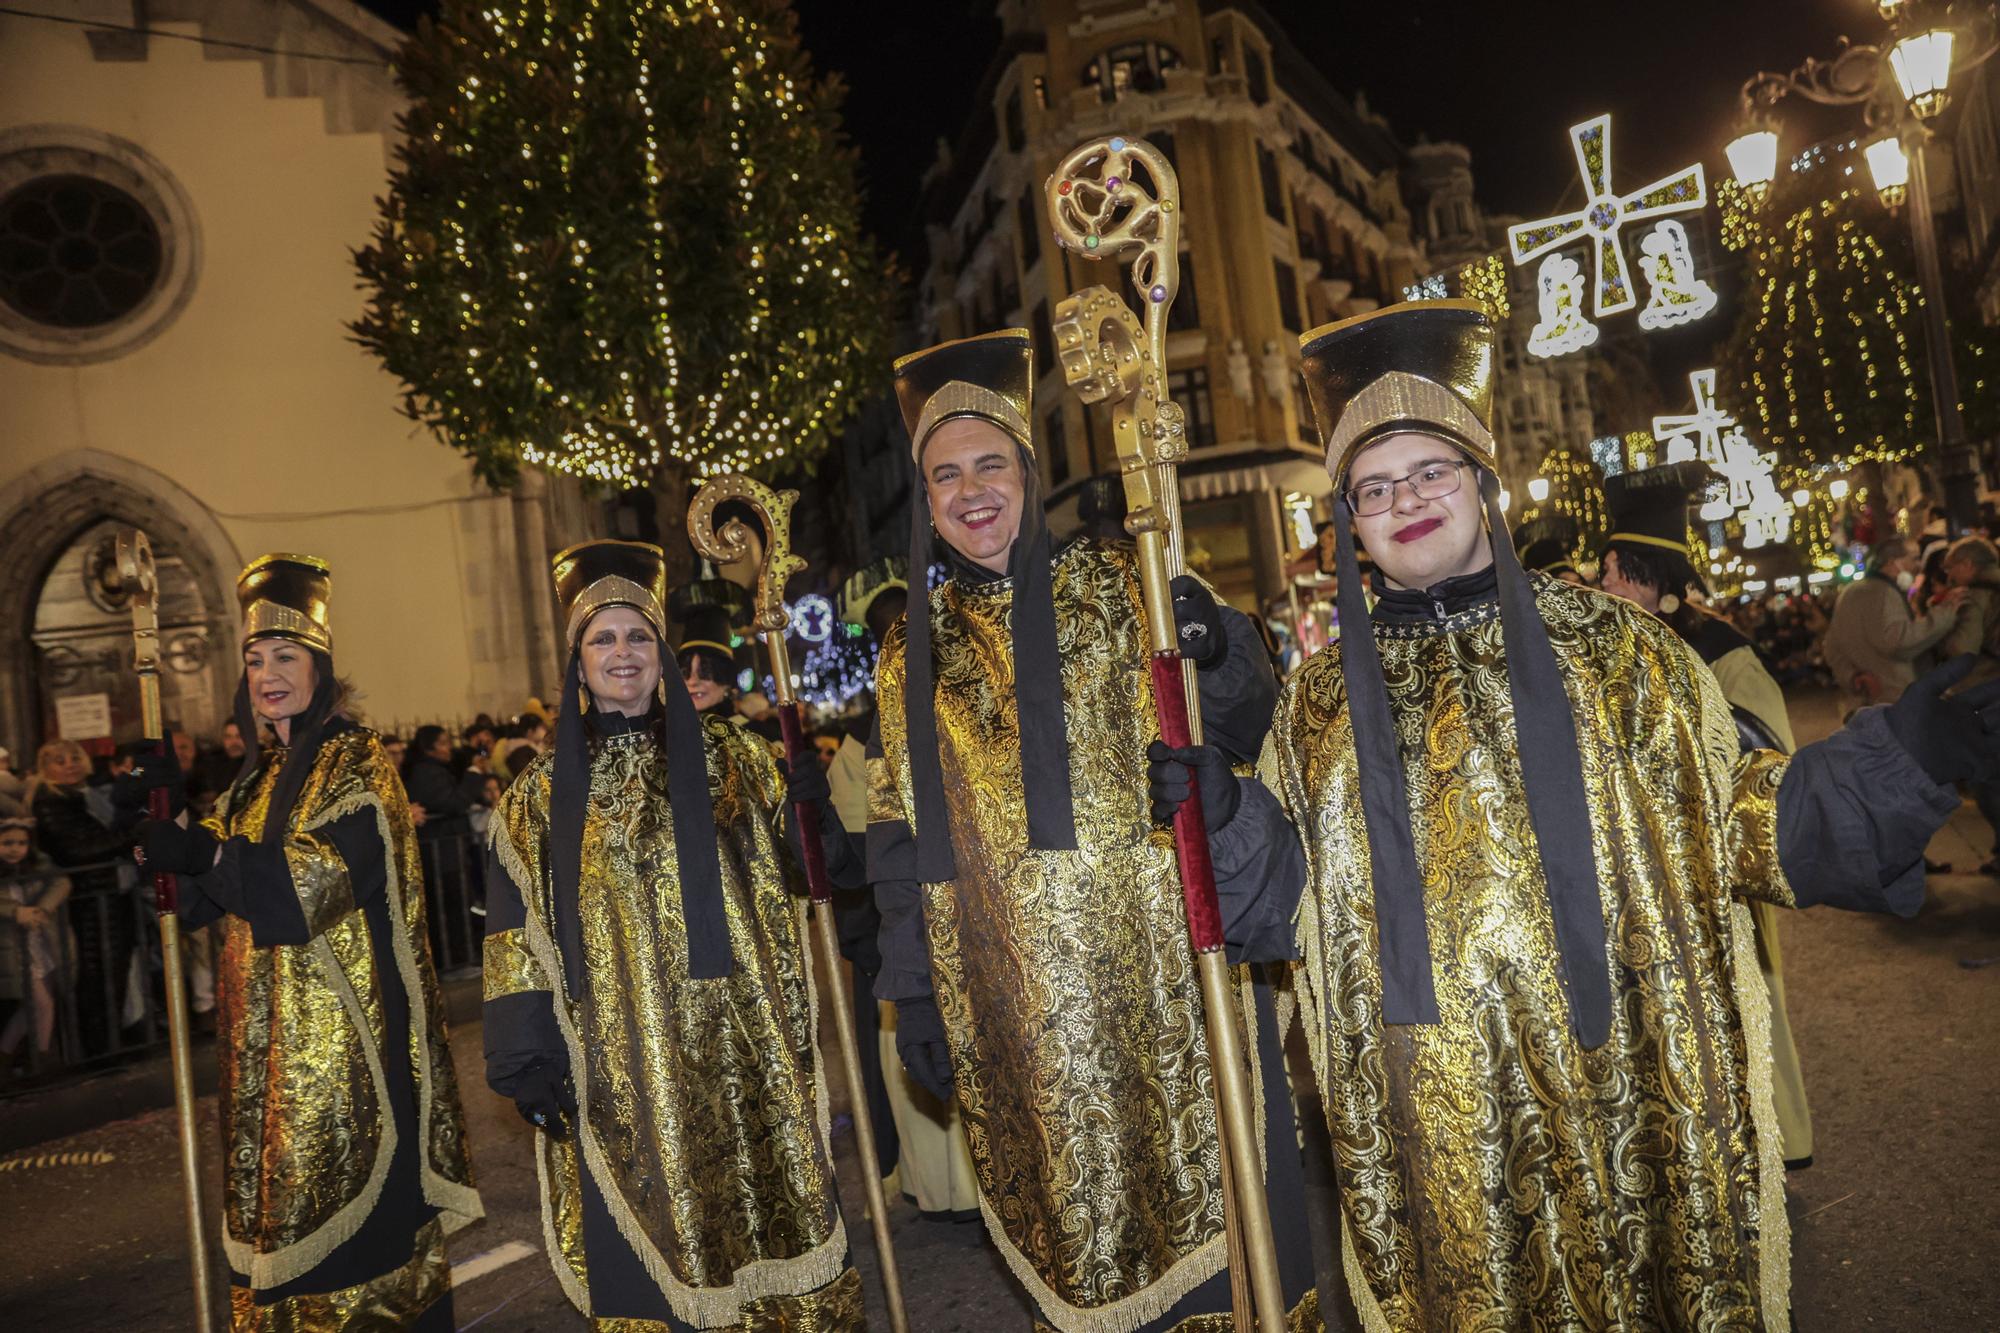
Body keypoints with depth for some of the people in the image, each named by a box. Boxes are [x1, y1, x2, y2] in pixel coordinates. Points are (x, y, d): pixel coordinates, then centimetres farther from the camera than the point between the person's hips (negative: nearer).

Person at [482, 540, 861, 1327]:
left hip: (740, 1053, 0)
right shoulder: (543, 796, 6)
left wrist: (799, 1040, -1)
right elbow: (520, 942, 3)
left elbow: (783, 903, 4)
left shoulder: (730, 762, 5)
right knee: (648, 1253, 7)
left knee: (761, 1229, 6)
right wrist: (533, 1067, -4)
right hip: (619, 1074, 0)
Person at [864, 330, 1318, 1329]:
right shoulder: (912, 655, 8)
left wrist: (1216, 655, -25)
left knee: (1204, 1201, 6)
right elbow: (901, 854, 9)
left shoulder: (1116, 589, 1)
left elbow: (1237, 730, -4)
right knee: (1078, 1234, 12)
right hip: (1015, 1008, 2)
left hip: (1162, 972, -2)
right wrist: (914, 1000, 8)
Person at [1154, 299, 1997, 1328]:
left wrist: (1900, 756, -10)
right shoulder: (1323, 700, 4)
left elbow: (1727, 821, 3)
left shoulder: (1610, 647, 3)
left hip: (1619, 1089, 0)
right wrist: (1222, 808, -16)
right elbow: (1282, 903, 2)